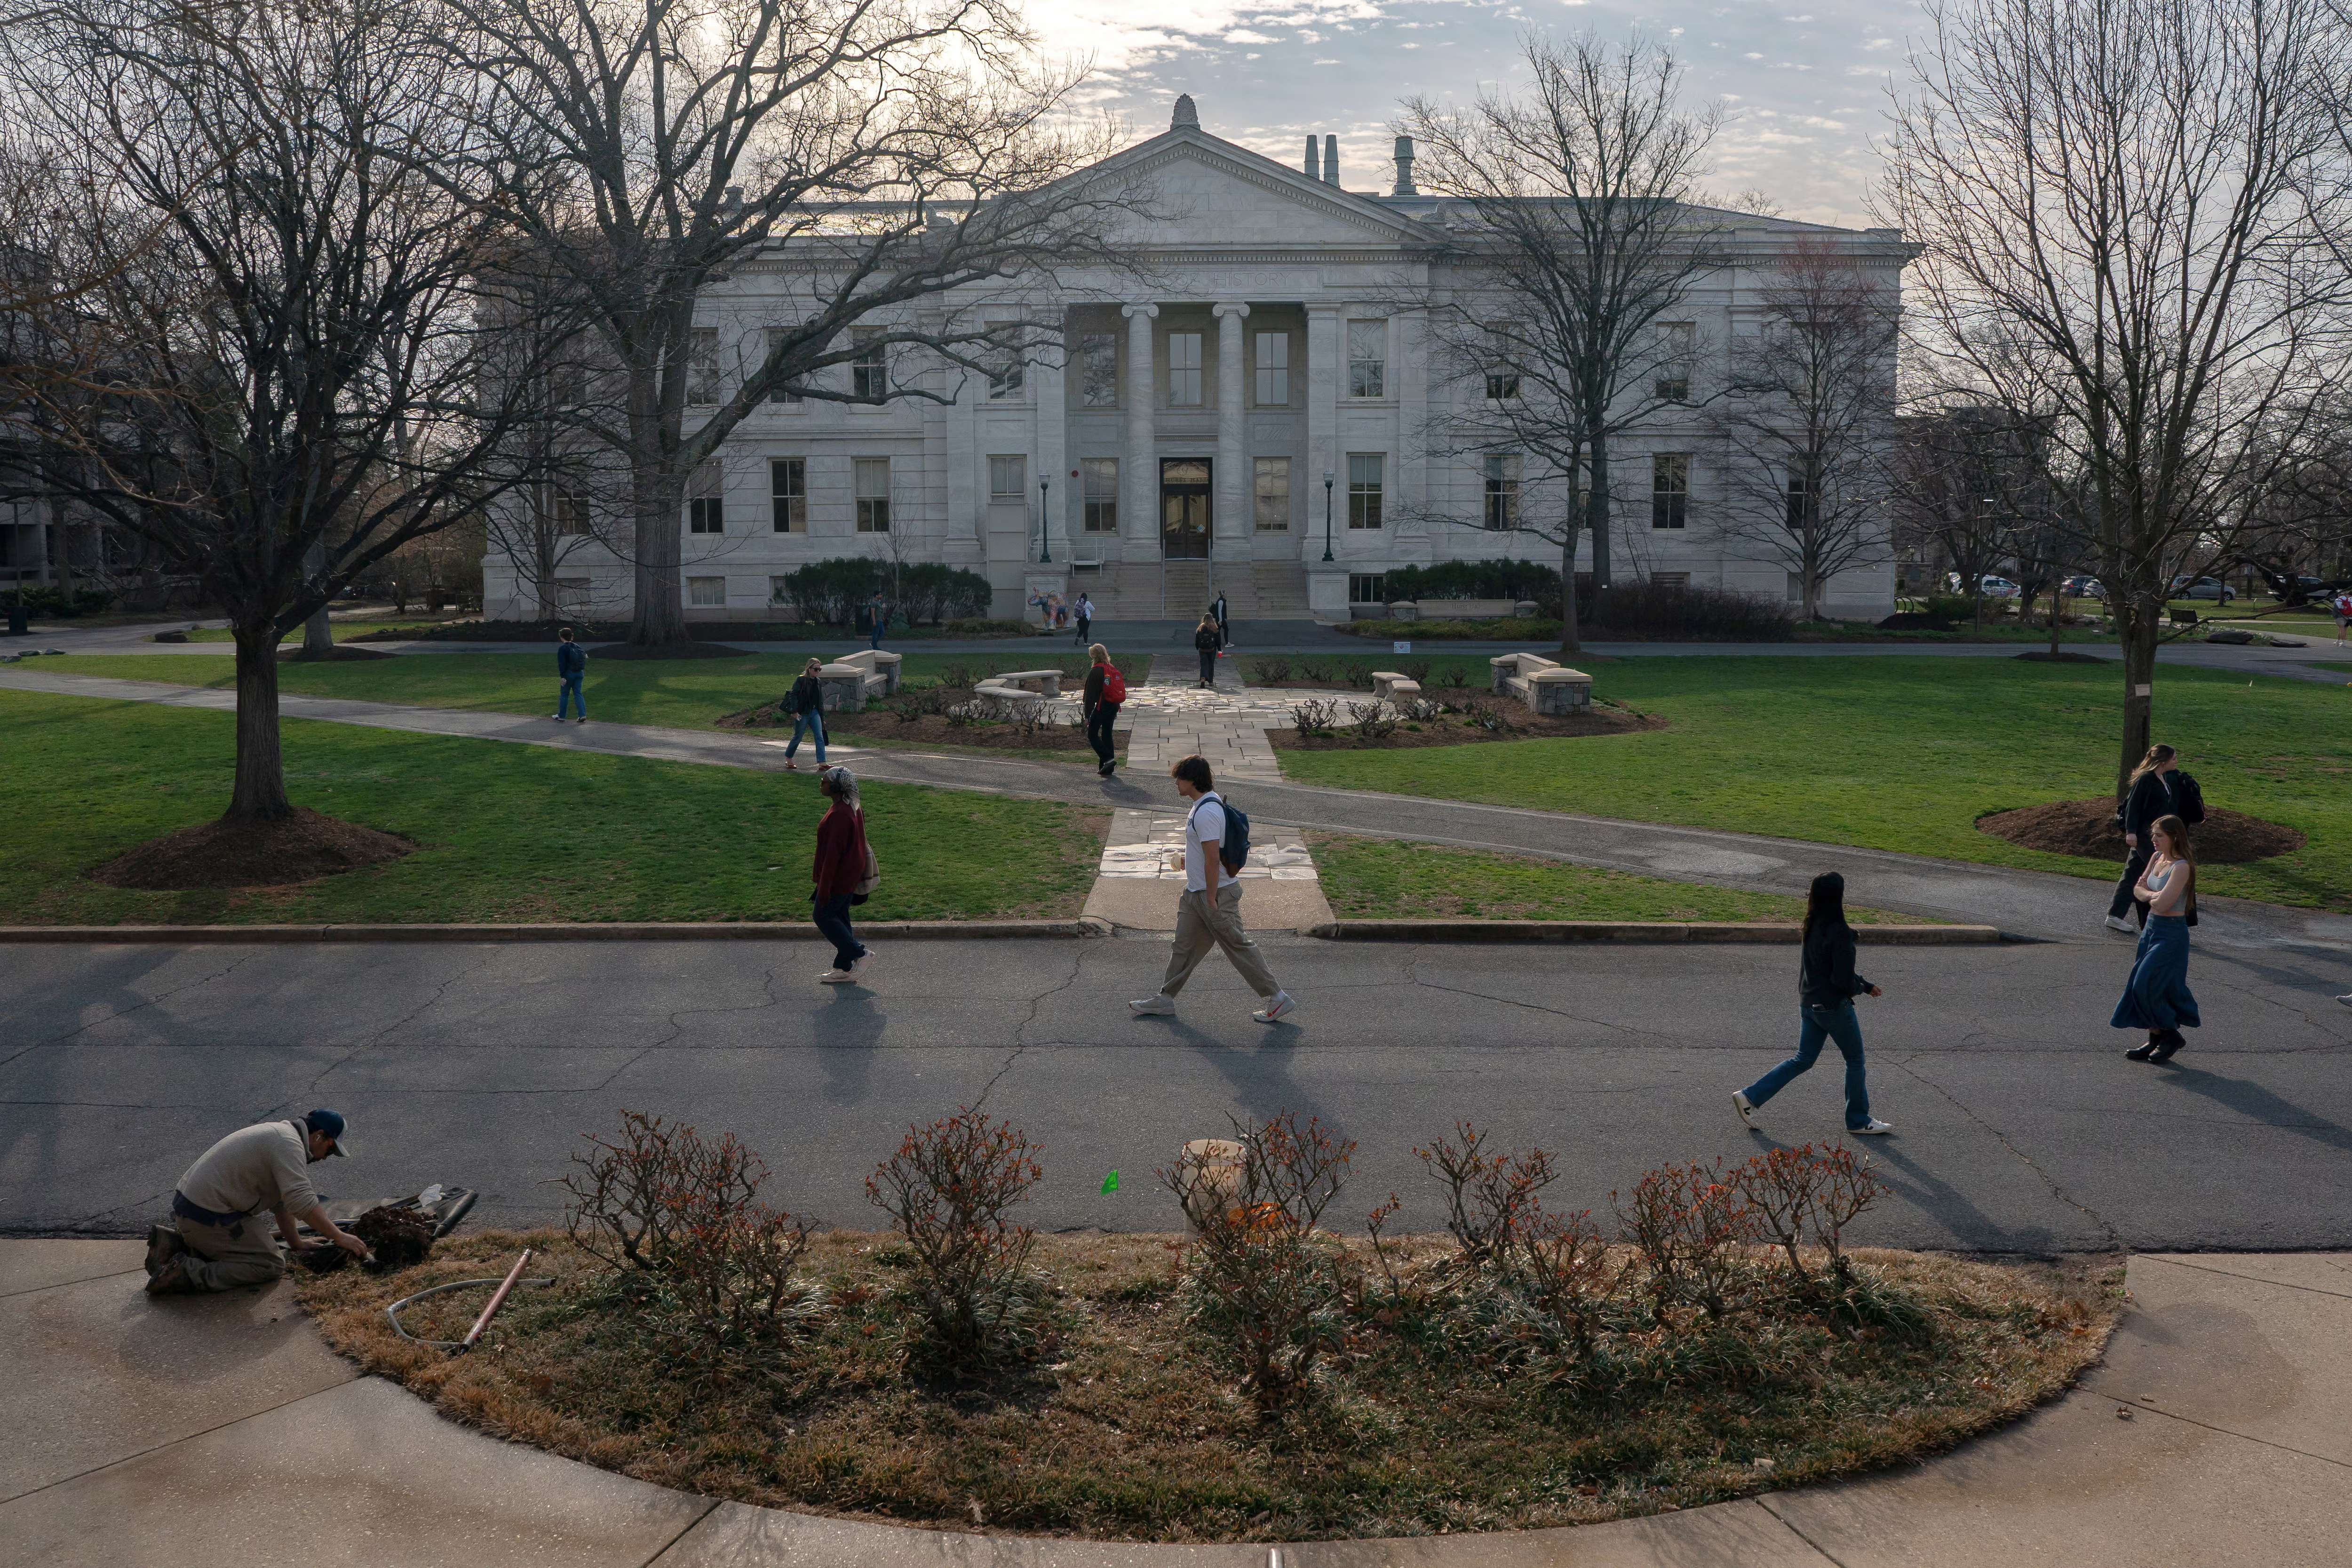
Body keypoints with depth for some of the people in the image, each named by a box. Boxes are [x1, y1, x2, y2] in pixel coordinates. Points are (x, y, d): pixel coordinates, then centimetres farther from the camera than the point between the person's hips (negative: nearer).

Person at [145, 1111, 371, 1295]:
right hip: (207, 1216, -10)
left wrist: (296, 1244, 26)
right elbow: (302, 1202, -26)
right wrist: (340, 1237, -23)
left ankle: (174, 1242, 16)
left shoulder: (281, 1133, 19)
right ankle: (187, 1273, -14)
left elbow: (282, 1201, 25)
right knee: (270, 1265, -7)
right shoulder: (289, 1144, -15)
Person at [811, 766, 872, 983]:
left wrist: (824, 888, -22)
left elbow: (833, 853, -25)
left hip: (839, 877, -10)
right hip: (851, 874, 10)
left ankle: (859, 953, 3)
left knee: (824, 916, 3)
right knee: (839, 917, 15)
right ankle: (845, 968, 21)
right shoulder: (852, 809, 7)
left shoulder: (839, 815, -25)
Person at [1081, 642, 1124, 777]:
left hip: (1102, 708, -7)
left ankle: (1107, 759, -14)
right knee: (1107, 735, 14)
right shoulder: (1113, 669, 11)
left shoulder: (1096, 671, -12)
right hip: (1113, 707, 7)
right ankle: (1106, 769, 15)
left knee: (1092, 734, 2)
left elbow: (1090, 695, -13)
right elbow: (1120, 689, 17)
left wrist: (1087, 715, -10)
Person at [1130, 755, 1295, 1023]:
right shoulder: (1210, 803, 8)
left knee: (1239, 946, -1)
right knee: (1184, 946, 16)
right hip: (1196, 891, 10)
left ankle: (1277, 998, 7)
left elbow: (1213, 859, -26)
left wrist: (1211, 900, -22)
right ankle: (1165, 999, 26)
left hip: (1216, 894, -10)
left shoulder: (1206, 813, -24)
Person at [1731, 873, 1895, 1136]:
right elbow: (1842, 979, -23)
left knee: (1803, 1059, 16)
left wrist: (1867, 985, 19)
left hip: (1809, 1003, 8)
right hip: (1834, 1006, -8)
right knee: (1855, 1062, 11)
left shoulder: (1812, 927, 4)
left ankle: (1750, 1097, 9)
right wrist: (1859, 988, 0)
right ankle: (1859, 1121, 24)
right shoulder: (1839, 932, -23)